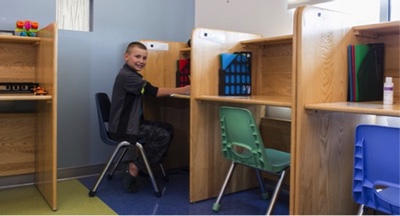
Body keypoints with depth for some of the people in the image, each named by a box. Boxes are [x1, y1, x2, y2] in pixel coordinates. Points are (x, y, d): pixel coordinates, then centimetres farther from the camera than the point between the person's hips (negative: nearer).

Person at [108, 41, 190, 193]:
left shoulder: (131, 75, 17)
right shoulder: (126, 76, -18)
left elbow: (148, 93, 10)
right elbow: (153, 92, -25)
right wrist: (183, 90, -23)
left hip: (130, 124, 10)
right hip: (123, 128, -10)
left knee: (168, 129, 4)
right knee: (164, 135, -18)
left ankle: (136, 163, 7)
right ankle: (135, 168, -6)